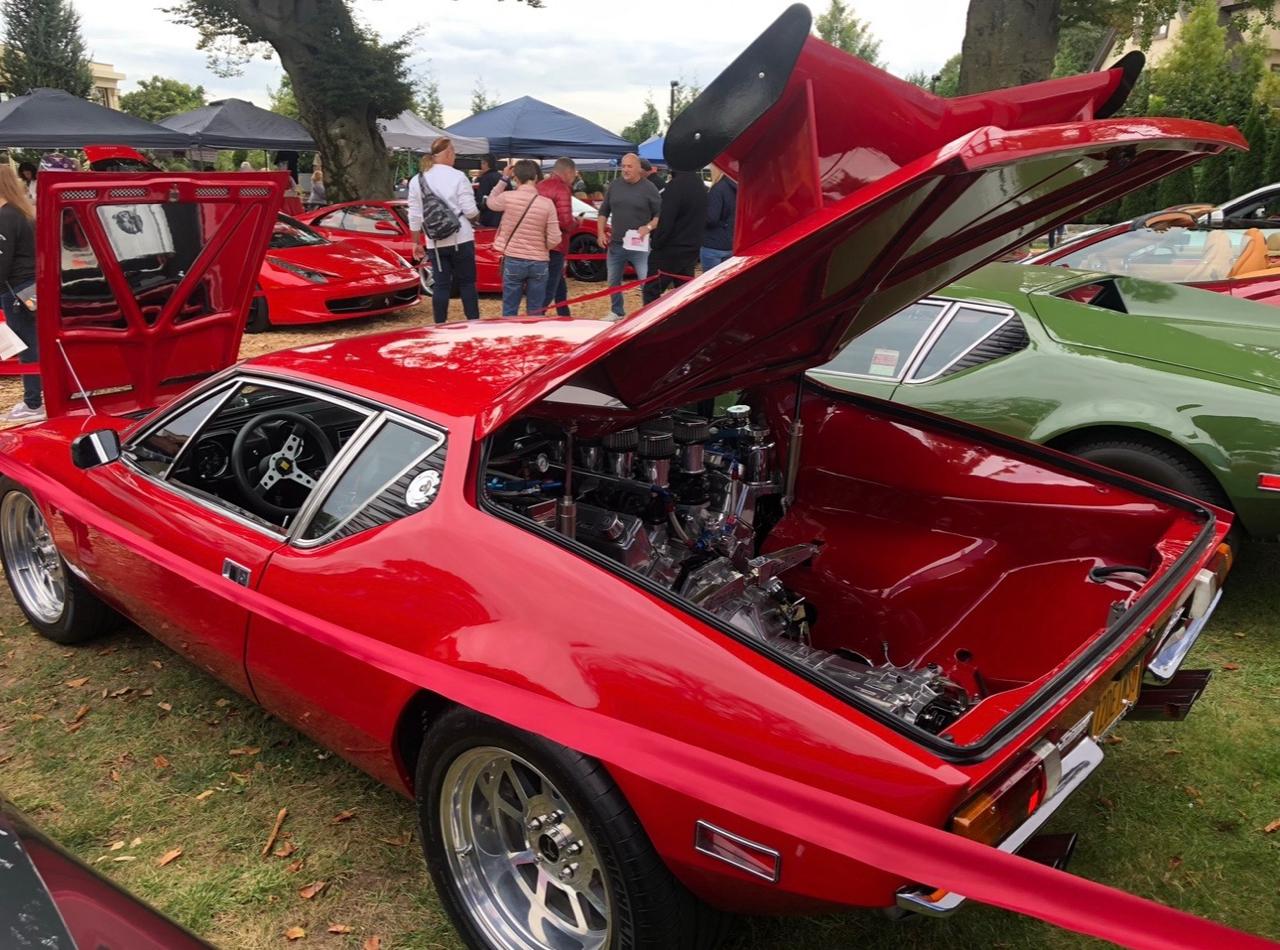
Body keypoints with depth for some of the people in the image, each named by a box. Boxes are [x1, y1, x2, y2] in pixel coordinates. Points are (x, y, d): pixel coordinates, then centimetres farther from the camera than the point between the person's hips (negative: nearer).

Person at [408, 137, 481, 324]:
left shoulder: (417, 180, 5)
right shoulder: (457, 177, -6)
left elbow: (414, 216, 6)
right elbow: (470, 211, -9)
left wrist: (415, 242, 14)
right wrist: (476, 216, 13)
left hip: (435, 242, 3)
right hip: (461, 239, -3)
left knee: (441, 285, 7)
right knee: (467, 283, 5)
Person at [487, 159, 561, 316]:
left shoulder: (508, 197, -8)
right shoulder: (547, 203, -8)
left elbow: (491, 202, 16)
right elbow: (554, 239, -7)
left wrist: (504, 179, 17)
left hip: (513, 261, 0)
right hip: (539, 263, 0)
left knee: (509, 312, 7)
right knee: (535, 313, 7)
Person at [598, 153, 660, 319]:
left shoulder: (648, 188, -5)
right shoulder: (614, 185, 6)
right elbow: (603, 211, 14)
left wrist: (648, 227, -21)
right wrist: (601, 232, 3)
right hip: (615, 244, 5)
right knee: (613, 281, 16)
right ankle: (617, 312, 33)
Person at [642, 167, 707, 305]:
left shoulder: (676, 185, -20)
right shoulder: (699, 184, 8)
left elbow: (665, 221, -22)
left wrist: (656, 242, -10)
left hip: (670, 250, -8)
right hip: (691, 249, 8)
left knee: (651, 290, 0)